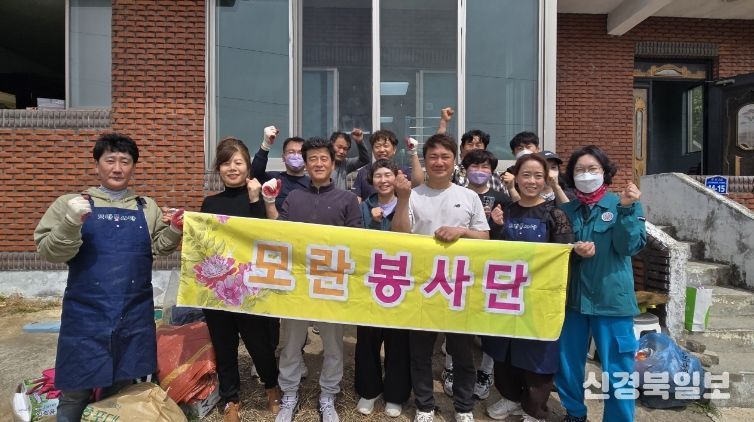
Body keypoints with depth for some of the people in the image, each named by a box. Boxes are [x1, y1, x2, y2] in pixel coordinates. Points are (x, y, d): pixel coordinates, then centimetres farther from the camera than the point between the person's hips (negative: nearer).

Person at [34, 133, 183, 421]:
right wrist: (71, 224, -23)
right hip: (86, 314, -2)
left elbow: (160, 247, 7)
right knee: (76, 393, 10)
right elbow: (49, 252, -7)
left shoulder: (147, 207, 8)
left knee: (122, 390, 17)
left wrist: (174, 231, -11)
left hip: (135, 314, 2)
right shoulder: (71, 203, 0)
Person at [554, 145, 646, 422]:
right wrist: (574, 250, -12)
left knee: (616, 368, 4)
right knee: (567, 362, 13)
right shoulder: (566, 209, 5)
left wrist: (626, 209, -22)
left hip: (611, 298, -3)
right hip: (572, 296, 3)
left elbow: (631, 246, -12)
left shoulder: (624, 204, -1)